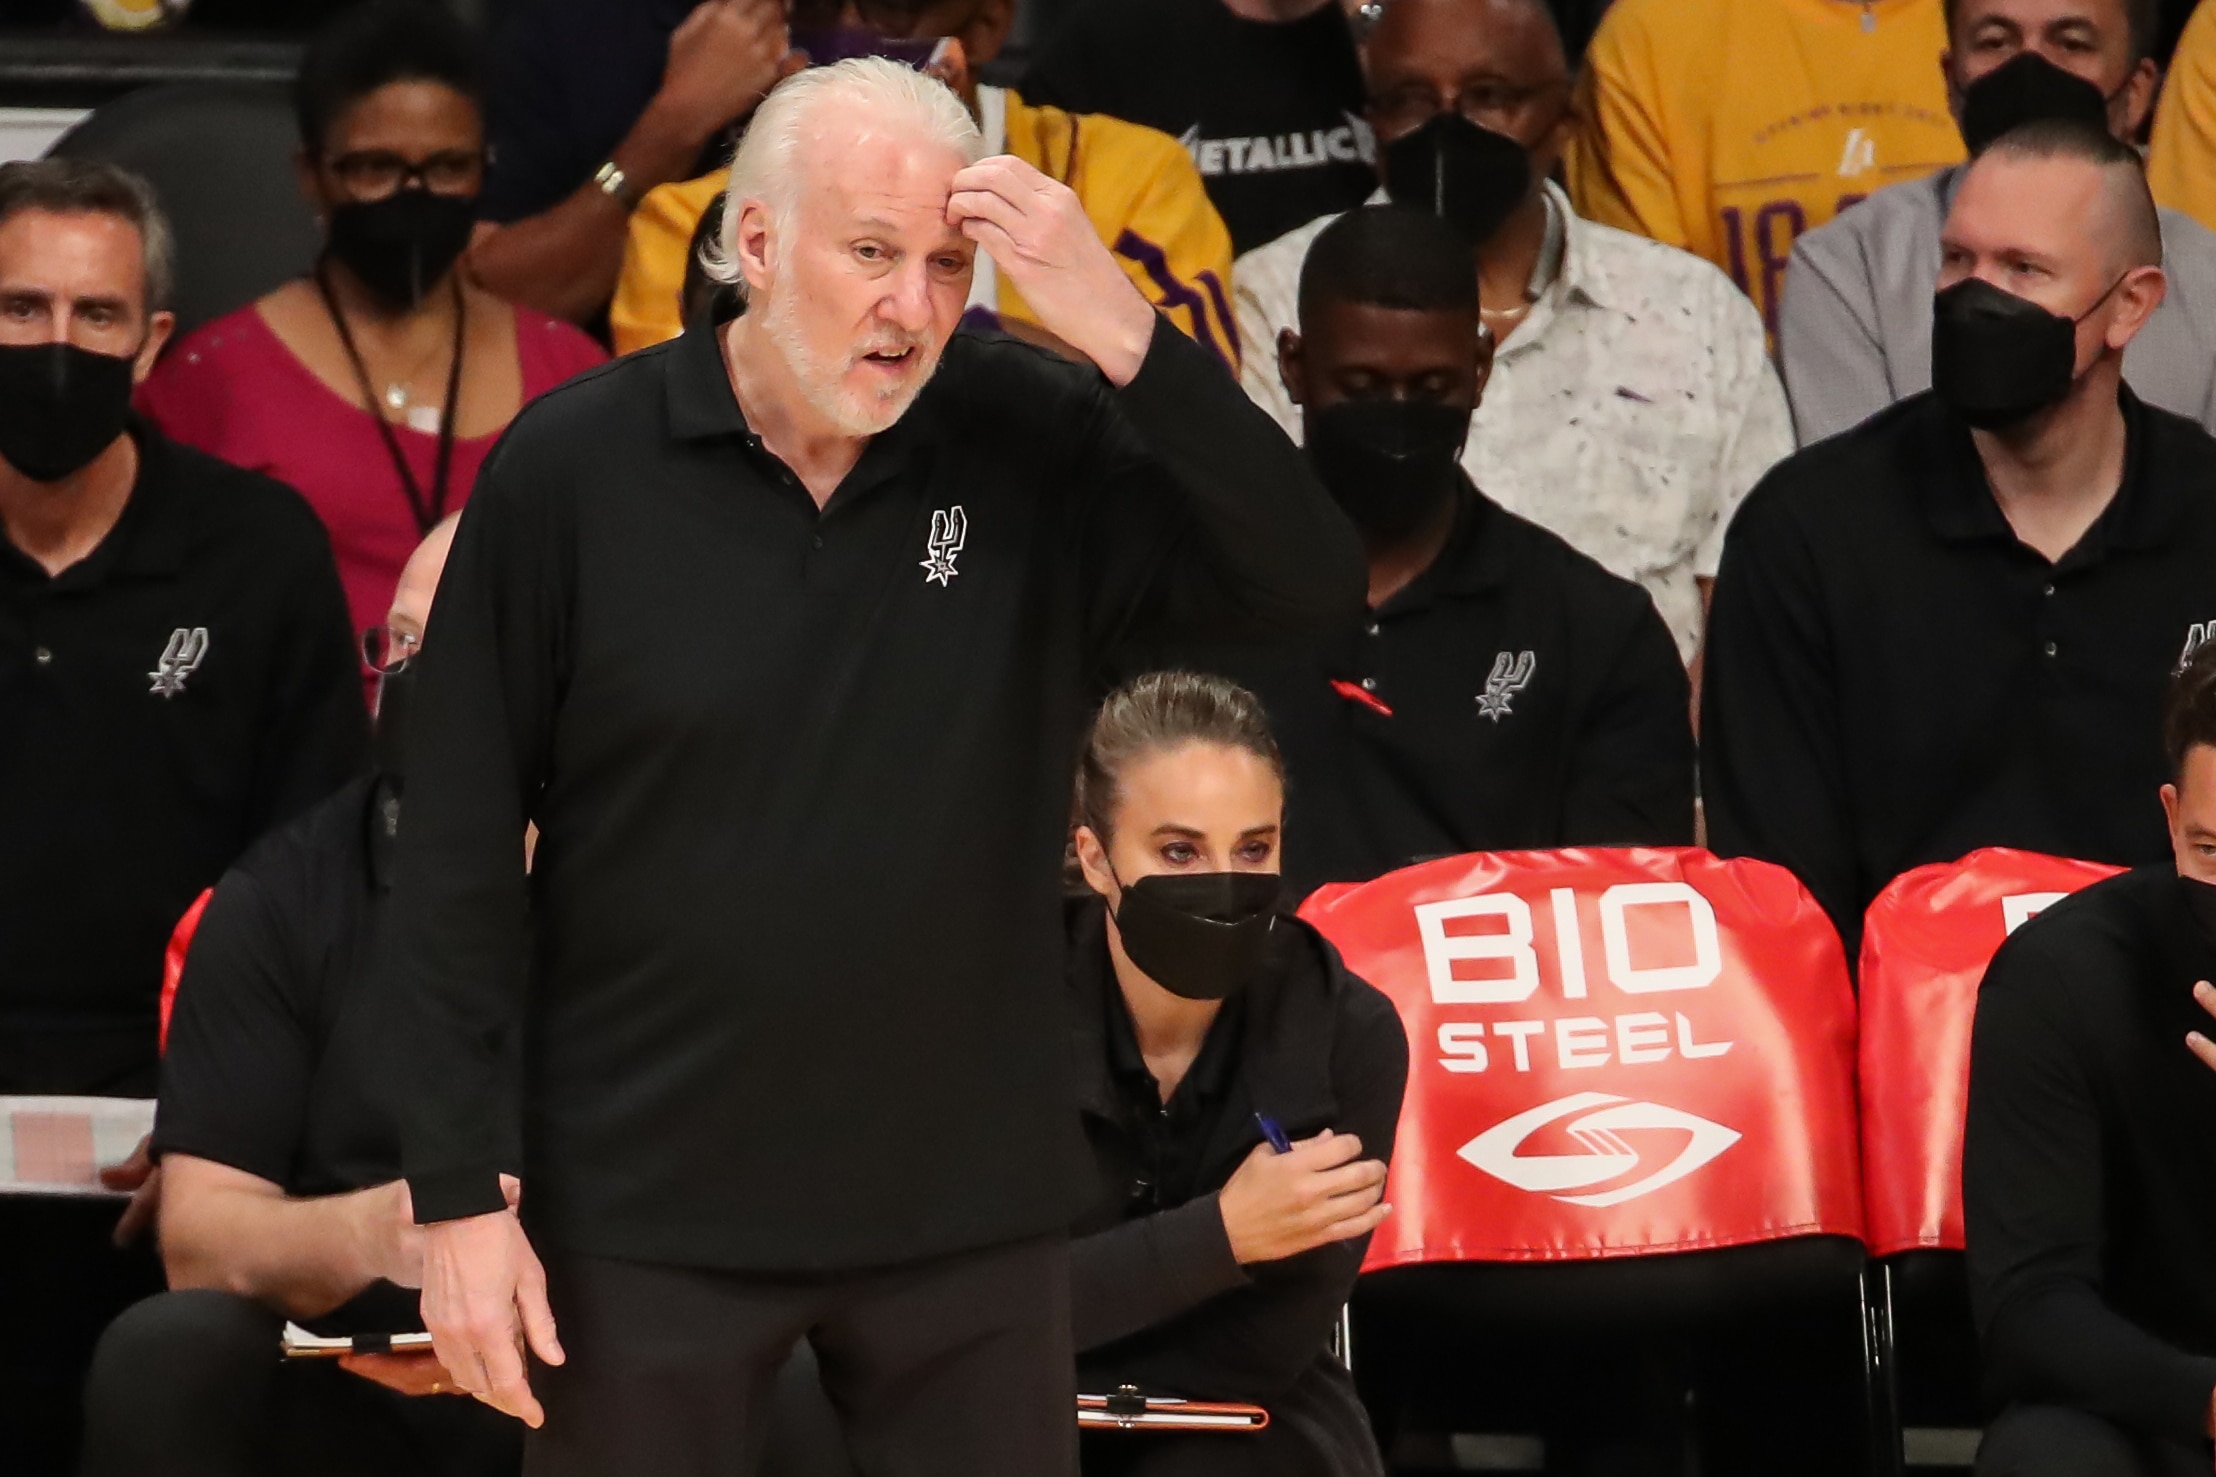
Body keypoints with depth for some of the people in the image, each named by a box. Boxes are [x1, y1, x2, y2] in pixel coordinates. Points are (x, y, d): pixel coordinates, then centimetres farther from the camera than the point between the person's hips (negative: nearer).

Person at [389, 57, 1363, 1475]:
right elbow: (462, 850, -3)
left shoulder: (1039, 443, -2)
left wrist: (1122, 333, -23)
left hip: (971, 1206, 2)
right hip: (650, 1213, -1)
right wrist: (461, 1193, -6)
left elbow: (1312, 589, -13)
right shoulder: (574, 468, -7)